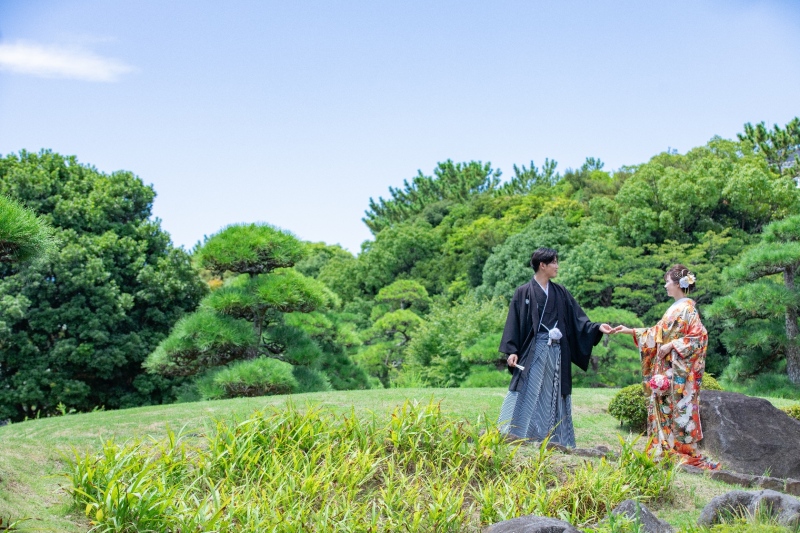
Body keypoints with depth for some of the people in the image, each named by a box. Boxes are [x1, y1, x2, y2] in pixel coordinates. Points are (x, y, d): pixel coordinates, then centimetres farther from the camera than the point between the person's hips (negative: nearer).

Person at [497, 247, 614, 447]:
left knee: (553, 397, 6)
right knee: (527, 394, -6)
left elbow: (577, 318, 10)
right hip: (533, 351, -4)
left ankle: (552, 438, 11)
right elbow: (514, 323, -2)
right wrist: (511, 351, -9)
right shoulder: (523, 292, 0)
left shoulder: (560, 293, 12)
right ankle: (514, 435, -1)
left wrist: (597, 327, -5)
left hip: (556, 353, 4)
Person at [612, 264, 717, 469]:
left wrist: (672, 345, -19)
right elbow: (657, 333, 21)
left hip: (678, 370, -9)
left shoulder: (687, 308, -10)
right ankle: (663, 448, 13)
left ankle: (683, 451, 0)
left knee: (678, 408, -6)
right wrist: (630, 331, 19)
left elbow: (699, 336, -17)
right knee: (661, 406, 8)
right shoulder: (675, 308, 16)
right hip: (665, 369, 9)